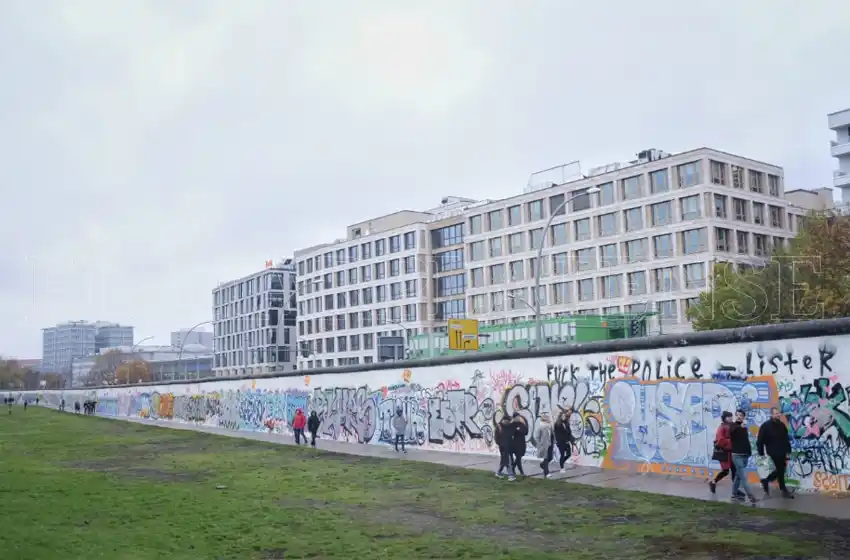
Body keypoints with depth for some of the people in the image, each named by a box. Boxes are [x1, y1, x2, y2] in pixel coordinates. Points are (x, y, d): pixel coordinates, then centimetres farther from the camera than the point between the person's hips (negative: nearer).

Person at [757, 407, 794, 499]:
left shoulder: (782, 425, 8)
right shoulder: (765, 426, -10)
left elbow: (786, 439, 13)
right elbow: (760, 441, -9)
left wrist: (788, 451, 7)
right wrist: (761, 454, -10)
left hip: (782, 453, 6)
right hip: (773, 453, -6)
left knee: (779, 471, 12)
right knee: (780, 471, -2)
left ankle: (766, 481, 30)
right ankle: (784, 491, 9)